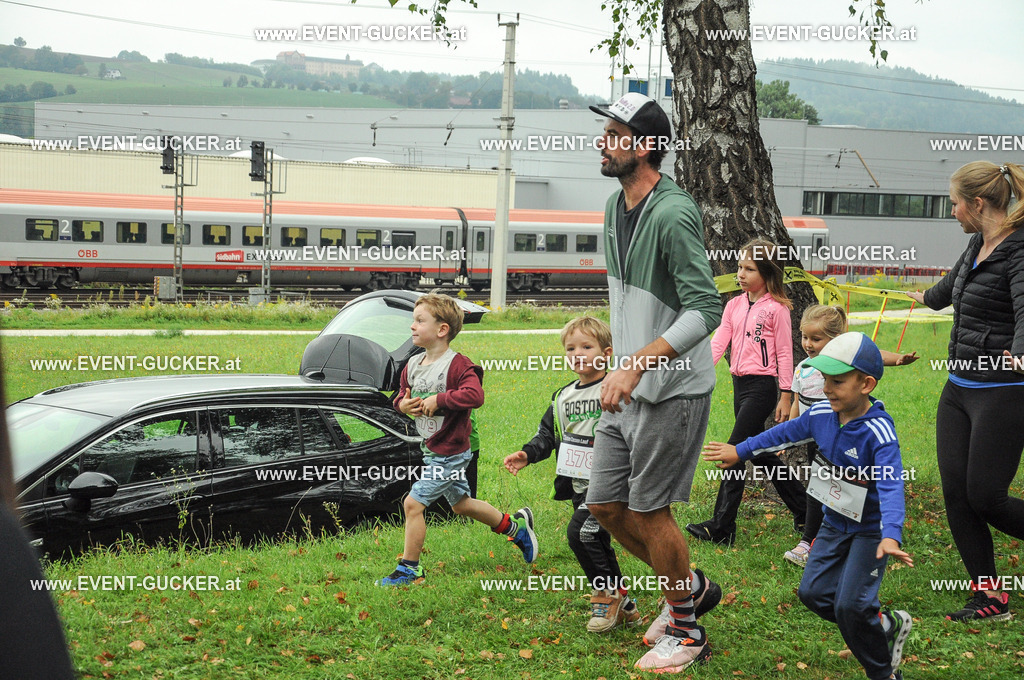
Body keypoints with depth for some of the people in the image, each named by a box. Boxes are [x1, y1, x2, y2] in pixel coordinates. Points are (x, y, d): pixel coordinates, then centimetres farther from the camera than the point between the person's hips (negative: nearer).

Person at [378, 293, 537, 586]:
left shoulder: (457, 365, -20)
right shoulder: (413, 365, 6)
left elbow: (475, 395, -32)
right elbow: (401, 394, 16)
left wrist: (439, 399, -30)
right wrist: (403, 404, -7)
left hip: (450, 453, -9)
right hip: (431, 450, 9)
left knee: (413, 503, -10)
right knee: (461, 504, 22)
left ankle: (409, 568, 3)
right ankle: (515, 526, 40)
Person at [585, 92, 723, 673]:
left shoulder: (673, 214, -21)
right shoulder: (616, 206, 8)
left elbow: (706, 308, -27)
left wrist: (638, 363, -34)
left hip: (672, 390, -9)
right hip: (627, 386, 9)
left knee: (649, 510, -1)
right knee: (606, 504, 12)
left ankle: (686, 630, 20)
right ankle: (691, 586, 33)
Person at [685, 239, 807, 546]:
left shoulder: (776, 308, -7)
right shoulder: (734, 305, 11)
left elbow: (784, 354, -7)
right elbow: (718, 341, 3)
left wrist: (785, 395, -9)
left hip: (762, 385, -8)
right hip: (740, 383, 8)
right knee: (760, 452, 14)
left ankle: (721, 527, -8)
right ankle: (803, 510, 29)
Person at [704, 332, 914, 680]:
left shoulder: (879, 432, -29)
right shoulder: (820, 414, -8)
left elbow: (891, 486, -40)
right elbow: (784, 433, 13)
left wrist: (891, 536, -55)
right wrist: (740, 451, 19)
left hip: (870, 529, -7)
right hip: (834, 522, 7)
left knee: (850, 605, -14)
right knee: (813, 592, 5)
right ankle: (886, 626, 23)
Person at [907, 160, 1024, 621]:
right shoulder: (979, 245, 11)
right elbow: (952, 288, 33)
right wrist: (926, 298, 53)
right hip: (959, 389, 9)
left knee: (984, 498, -6)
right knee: (956, 494, 3)